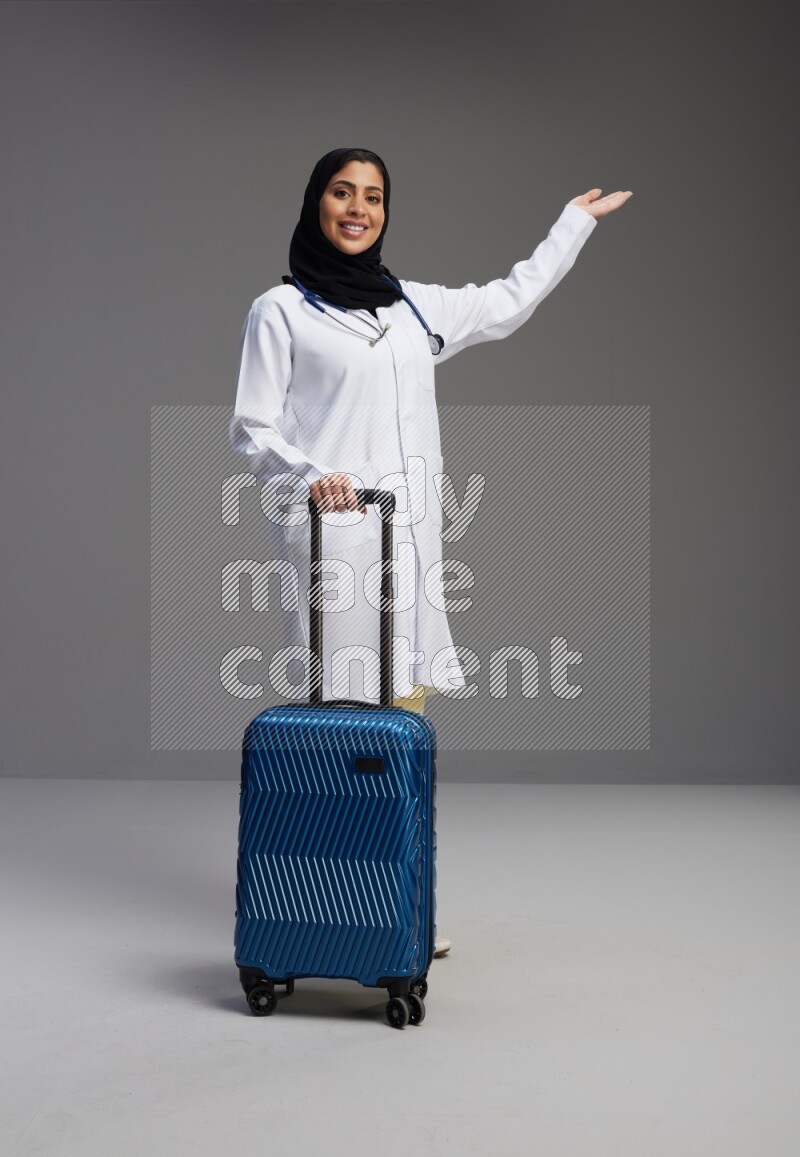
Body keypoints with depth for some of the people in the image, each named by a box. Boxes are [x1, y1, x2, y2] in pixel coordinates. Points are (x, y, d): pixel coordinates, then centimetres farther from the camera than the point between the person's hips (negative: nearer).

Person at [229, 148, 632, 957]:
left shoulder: (415, 307, 17)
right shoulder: (280, 311, 2)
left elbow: (508, 304, 32)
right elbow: (250, 429, 0)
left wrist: (575, 221, 40)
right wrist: (308, 475, -19)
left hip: (409, 534, 5)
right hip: (328, 534, -5)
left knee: (402, 713, 4)